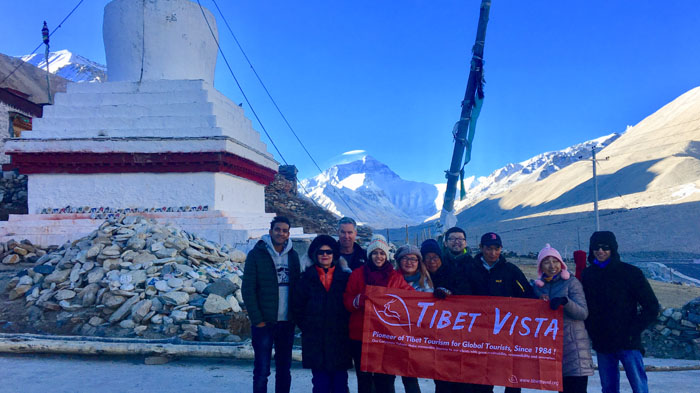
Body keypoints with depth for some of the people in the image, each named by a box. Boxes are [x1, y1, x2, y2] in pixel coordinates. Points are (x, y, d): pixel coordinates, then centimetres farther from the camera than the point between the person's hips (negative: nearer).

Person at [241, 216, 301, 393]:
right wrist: (257, 319, -11)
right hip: (264, 323, -4)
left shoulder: (293, 256, 8)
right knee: (262, 370, 1)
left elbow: (297, 287, 12)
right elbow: (247, 290, -7)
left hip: (287, 322, 4)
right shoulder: (256, 254, -4)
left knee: (284, 369, 12)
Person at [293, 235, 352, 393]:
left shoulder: (344, 277, 6)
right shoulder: (307, 278, 6)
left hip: (340, 338, 0)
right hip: (315, 341, 0)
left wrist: (346, 327, 0)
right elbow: (297, 306, 8)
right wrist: (307, 328, 3)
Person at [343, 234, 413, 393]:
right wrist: (359, 300, -18)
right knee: (364, 380, 10)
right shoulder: (357, 274, 5)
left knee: (385, 380, 2)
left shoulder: (395, 276, 8)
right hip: (360, 335, 0)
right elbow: (347, 301, 3)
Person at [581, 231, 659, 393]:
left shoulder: (630, 272, -4)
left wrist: (633, 331, -9)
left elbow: (652, 307, -1)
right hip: (602, 344, 4)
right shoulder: (587, 275, 6)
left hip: (628, 343, -3)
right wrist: (592, 333, 0)